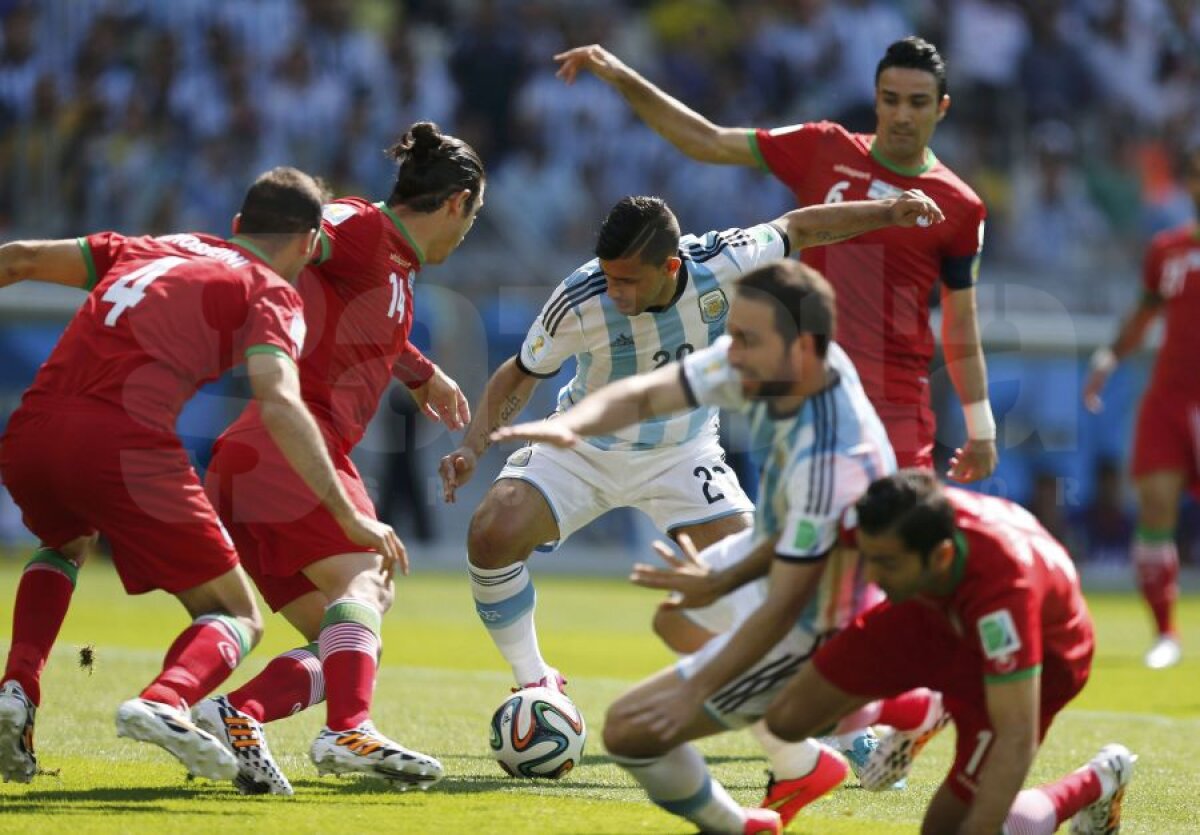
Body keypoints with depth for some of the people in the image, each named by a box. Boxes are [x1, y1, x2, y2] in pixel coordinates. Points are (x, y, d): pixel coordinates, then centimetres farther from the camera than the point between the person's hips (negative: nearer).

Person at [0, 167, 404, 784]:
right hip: (126, 448, -5)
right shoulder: (271, 292, 11)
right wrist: (349, 518, -6)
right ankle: (165, 700, -23)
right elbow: (279, 406, -6)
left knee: (67, 544, 39)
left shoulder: (148, 248, 28)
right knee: (237, 619, 10)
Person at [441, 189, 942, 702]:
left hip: (683, 453, 1)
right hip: (583, 448, -1)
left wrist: (887, 212, -8)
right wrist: (472, 448, -21)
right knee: (492, 535, -23)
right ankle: (533, 682, -2)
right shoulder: (579, 302, -27)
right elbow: (520, 375, -9)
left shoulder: (722, 264, -25)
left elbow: (796, 228, -4)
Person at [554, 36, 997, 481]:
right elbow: (707, 142, 8)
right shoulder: (823, 150, 5)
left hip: (899, 401, -1)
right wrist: (622, 77, 1)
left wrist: (980, 428, 9)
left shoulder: (960, 207, 2)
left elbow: (961, 323, 10)